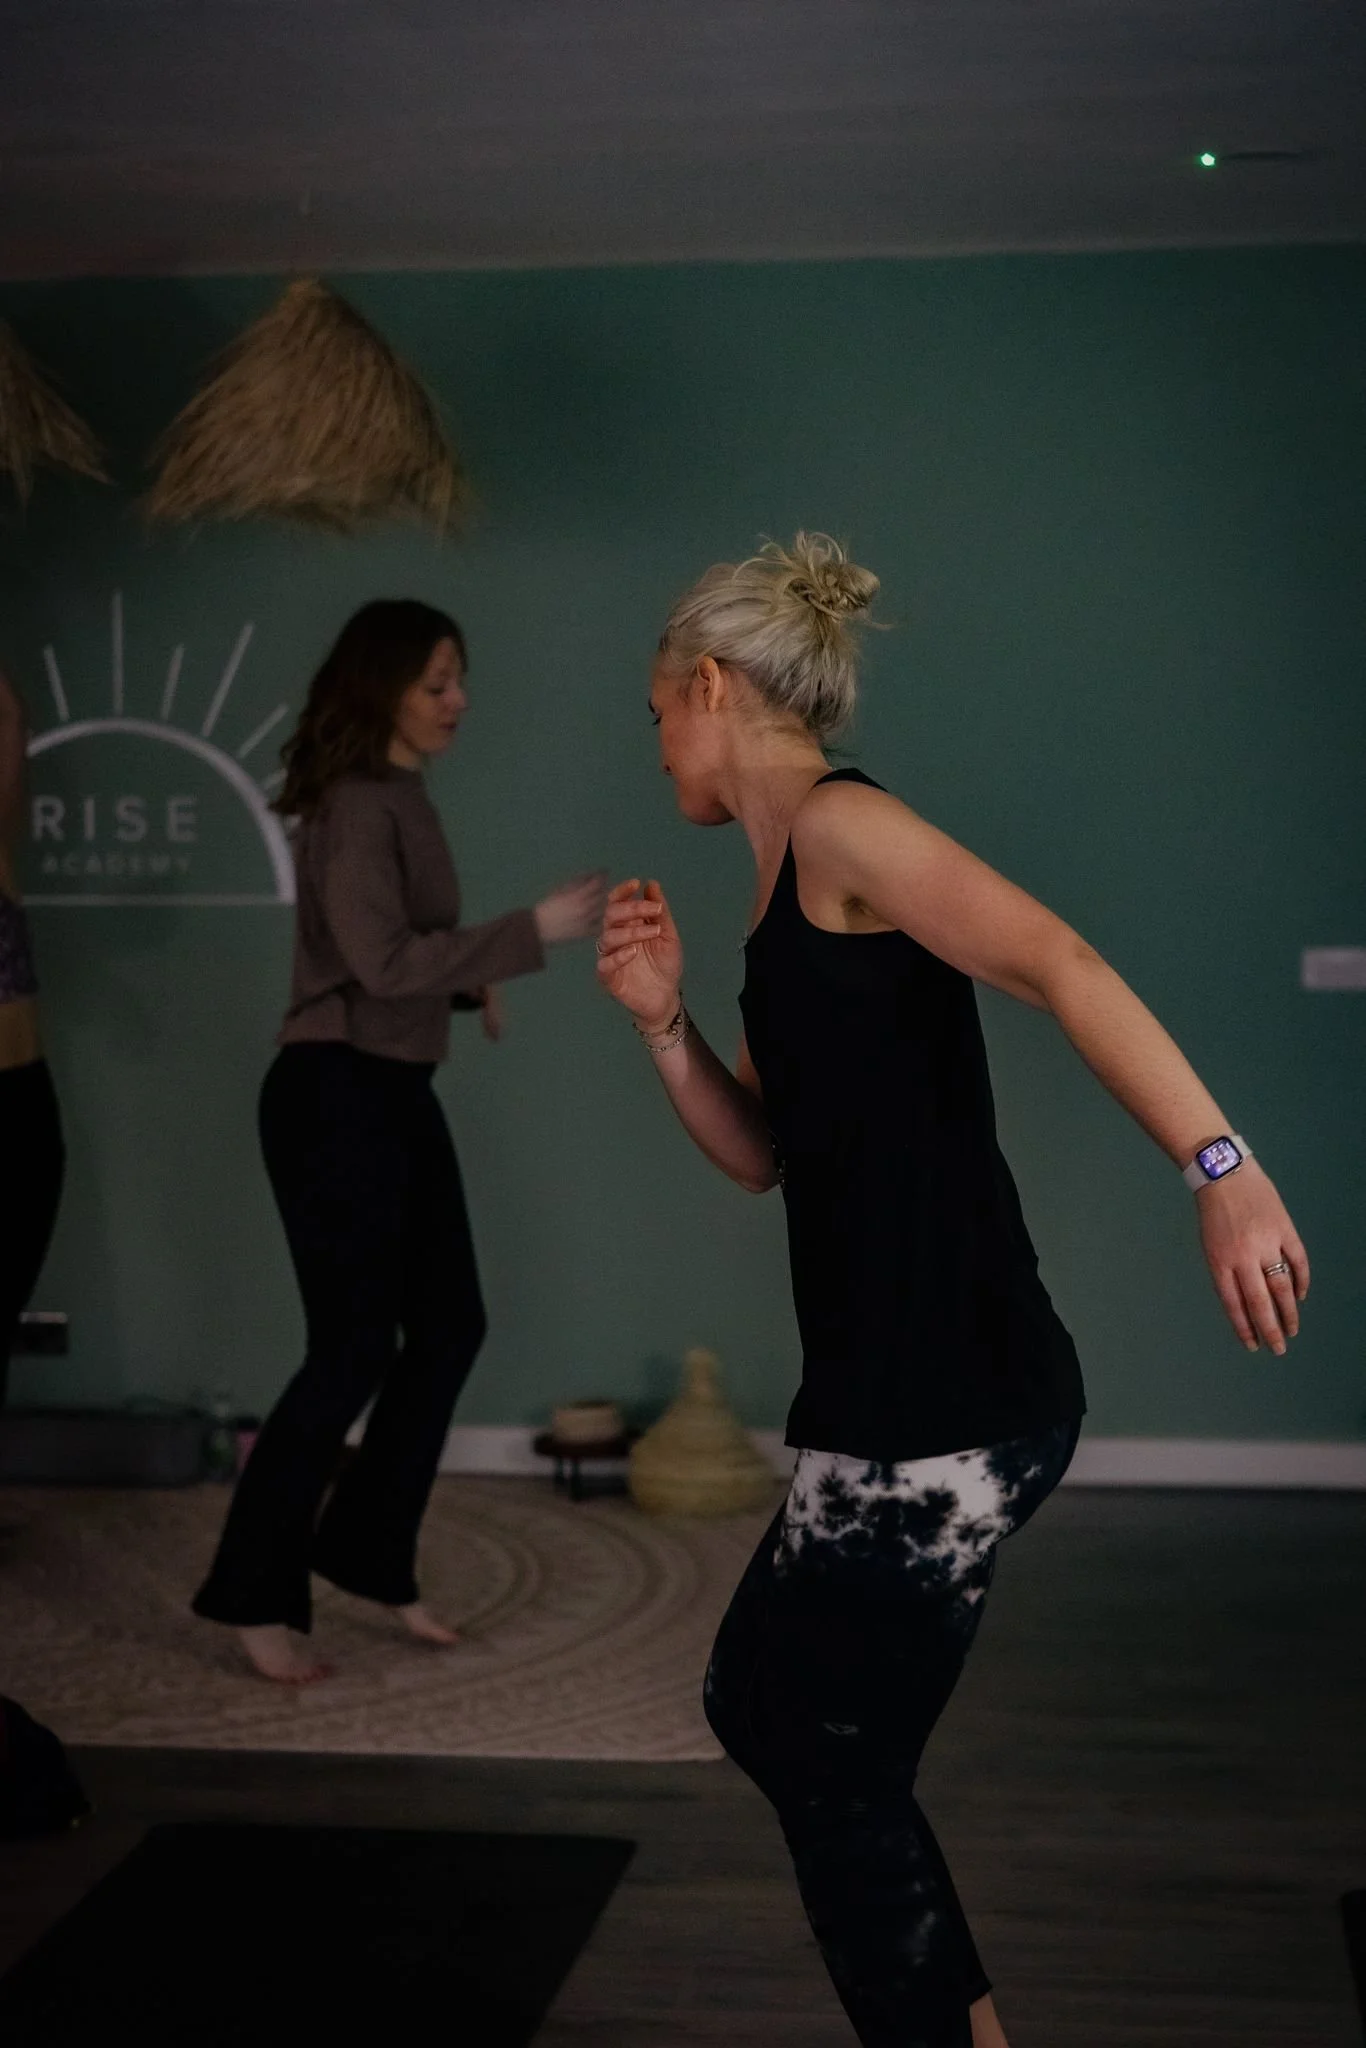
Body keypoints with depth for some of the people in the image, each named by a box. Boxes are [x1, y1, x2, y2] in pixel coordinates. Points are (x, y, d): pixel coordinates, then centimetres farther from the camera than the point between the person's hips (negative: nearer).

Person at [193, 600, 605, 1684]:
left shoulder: (403, 796, 13)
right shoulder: (355, 806, -17)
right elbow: (381, 960, -25)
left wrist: (473, 978, 5)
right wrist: (531, 933, -24)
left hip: (398, 1093, 10)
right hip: (336, 1096, -10)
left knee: (449, 1326, 12)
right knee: (354, 1349, -5)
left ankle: (369, 1553, 23)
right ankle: (257, 1595, 6)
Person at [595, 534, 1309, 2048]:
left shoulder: (838, 825, -11)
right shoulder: (785, 885, 16)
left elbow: (1059, 967, -24)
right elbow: (764, 1153, 19)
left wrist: (1222, 1169, -33)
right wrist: (662, 1020, 4)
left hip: (946, 1407, -10)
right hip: (900, 1398, 10)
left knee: (833, 1778, 4)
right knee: (761, 1702, 21)